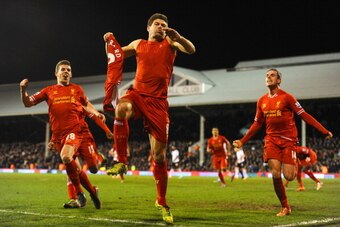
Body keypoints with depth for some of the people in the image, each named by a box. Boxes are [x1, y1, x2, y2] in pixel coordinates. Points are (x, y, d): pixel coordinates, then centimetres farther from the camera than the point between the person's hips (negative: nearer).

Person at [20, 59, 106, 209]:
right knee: (74, 168, 3)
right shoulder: (49, 91, 15)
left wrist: (97, 113, 9)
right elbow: (28, 103, 15)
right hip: (58, 134, 3)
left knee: (66, 157, -28)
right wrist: (23, 90, -3)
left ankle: (79, 193, -11)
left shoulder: (77, 89, 14)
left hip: (74, 130, -3)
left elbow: (86, 104, 28)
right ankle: (91, 191, 20)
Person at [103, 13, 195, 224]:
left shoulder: (170, 43, 9)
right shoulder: (138, 44, 16)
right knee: (121, 108, -38)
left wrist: (178, 37, -27)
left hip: (158, 102, -1)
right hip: (137, 94, 1)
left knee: (159, 155, -2)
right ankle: (121, 162, -27)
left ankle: (162, 203, 13)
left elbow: (191, 50, -8)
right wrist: (109, 43, 7)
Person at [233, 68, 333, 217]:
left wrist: (324, 131, -13)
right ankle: (285, 207, 9)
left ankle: (293, 165, 29)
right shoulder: (261, 101, 8)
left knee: (288, 176, -10)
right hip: (271, 139, 4)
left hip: (288, 139, -3)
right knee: (275, 175, -8)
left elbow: (304, 115, -7)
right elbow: (257, 124, 17)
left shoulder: (286, 97, -6)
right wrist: (242, 141, 16)